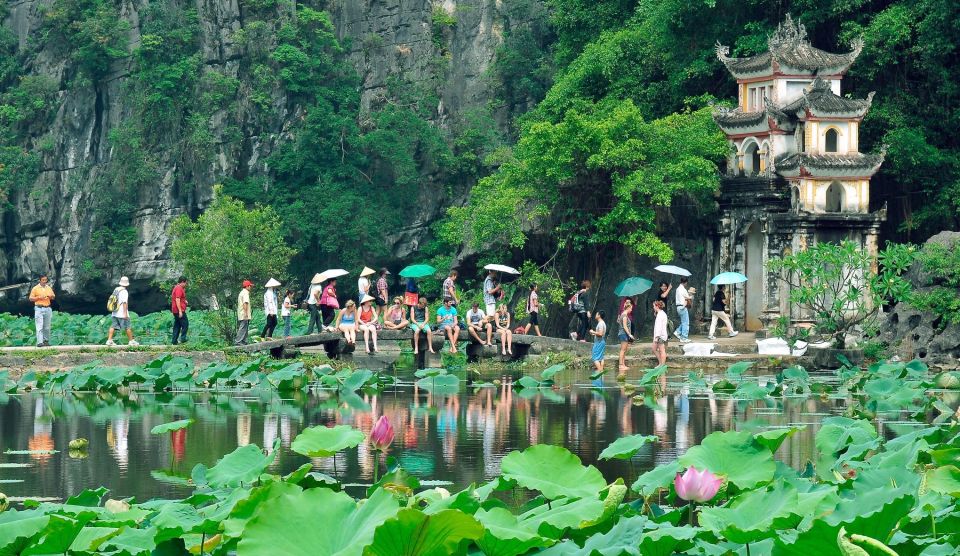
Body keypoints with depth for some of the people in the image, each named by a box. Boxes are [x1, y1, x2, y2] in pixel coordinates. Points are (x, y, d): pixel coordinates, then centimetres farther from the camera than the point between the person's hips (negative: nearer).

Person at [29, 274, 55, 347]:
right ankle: (39, 342, -14)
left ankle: (46, 341, 15)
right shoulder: (35, 288, -1)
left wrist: (51, 296, -4)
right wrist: (39, 297, -15)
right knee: (39, 326, -10)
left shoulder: (49, 288, 11)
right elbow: (31, 299, 0)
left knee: (47, 327, 7)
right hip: (39, 309, -4)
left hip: (47, 308, 4)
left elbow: (53, 297, 19)